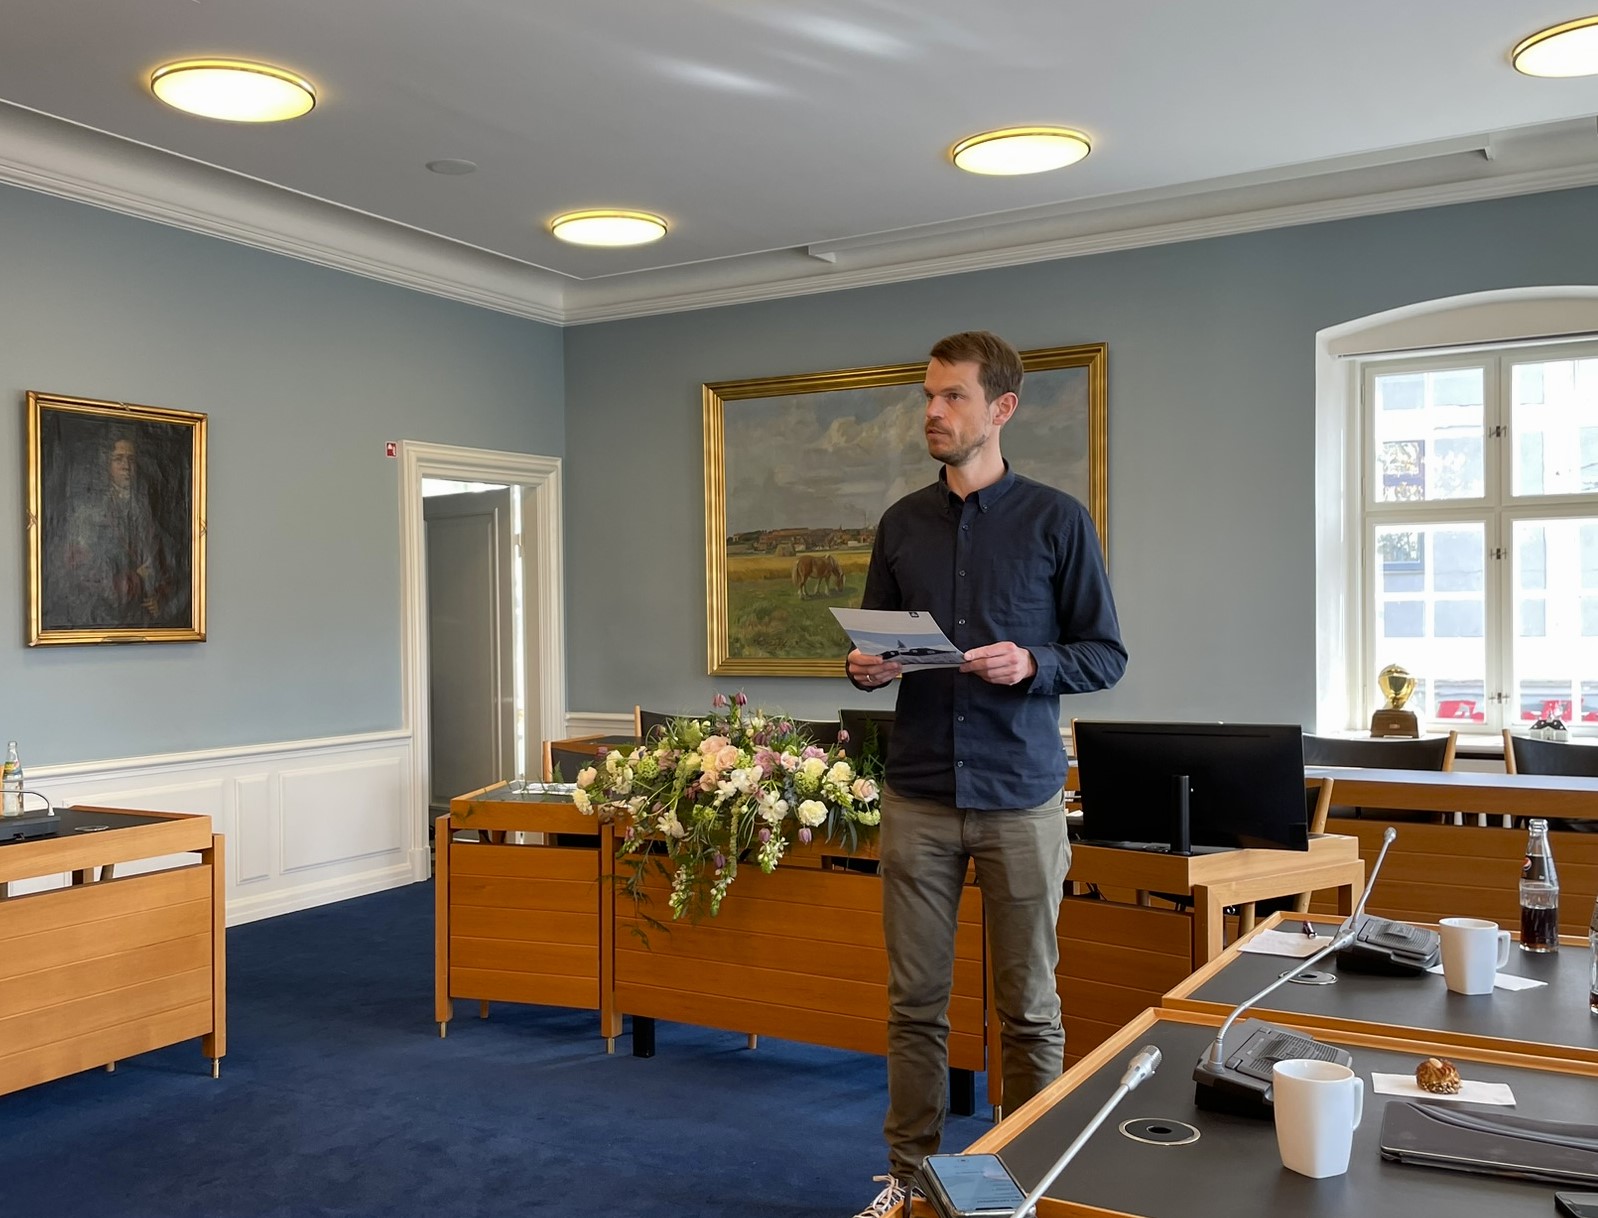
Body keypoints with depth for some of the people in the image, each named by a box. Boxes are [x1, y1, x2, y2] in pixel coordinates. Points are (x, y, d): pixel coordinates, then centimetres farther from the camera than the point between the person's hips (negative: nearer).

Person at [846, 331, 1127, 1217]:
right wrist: (864, 668, -6)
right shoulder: (902, 523, 9)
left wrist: (1031, 664, -19)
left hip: (1020, 798, -3)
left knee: (1027, 1008, 8)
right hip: (917, 795, 3)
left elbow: (1106, 656, 0)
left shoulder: (1057, 521, -2)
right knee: (915, 1001, 9)